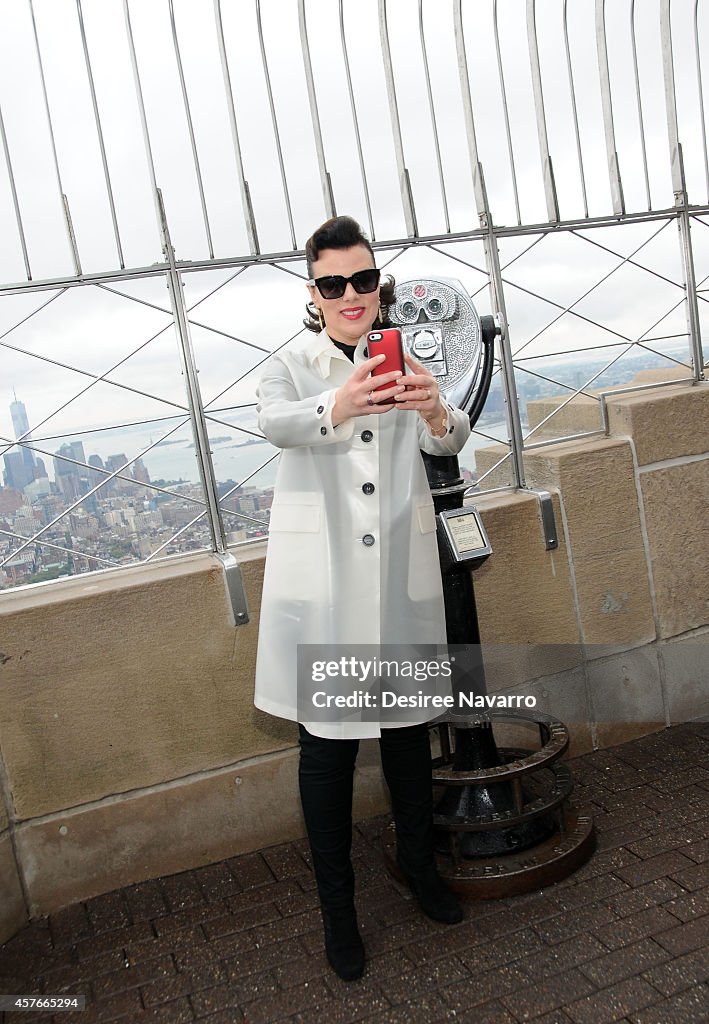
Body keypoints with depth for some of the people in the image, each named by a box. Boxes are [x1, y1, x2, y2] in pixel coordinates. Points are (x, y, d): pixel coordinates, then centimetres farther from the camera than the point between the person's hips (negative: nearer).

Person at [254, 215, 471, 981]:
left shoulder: (403, 362, 6)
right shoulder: (290, 366, 1)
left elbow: (448, 442, -10)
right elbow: (275, 422, -22)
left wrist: (435, 412, -35)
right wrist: (336, 408, -45)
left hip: (399, 575, 2)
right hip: (322, 581, -2)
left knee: (408, 727, 16)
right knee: (327, 745, 5)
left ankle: (418, 862, 40)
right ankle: (336, 904, 25)